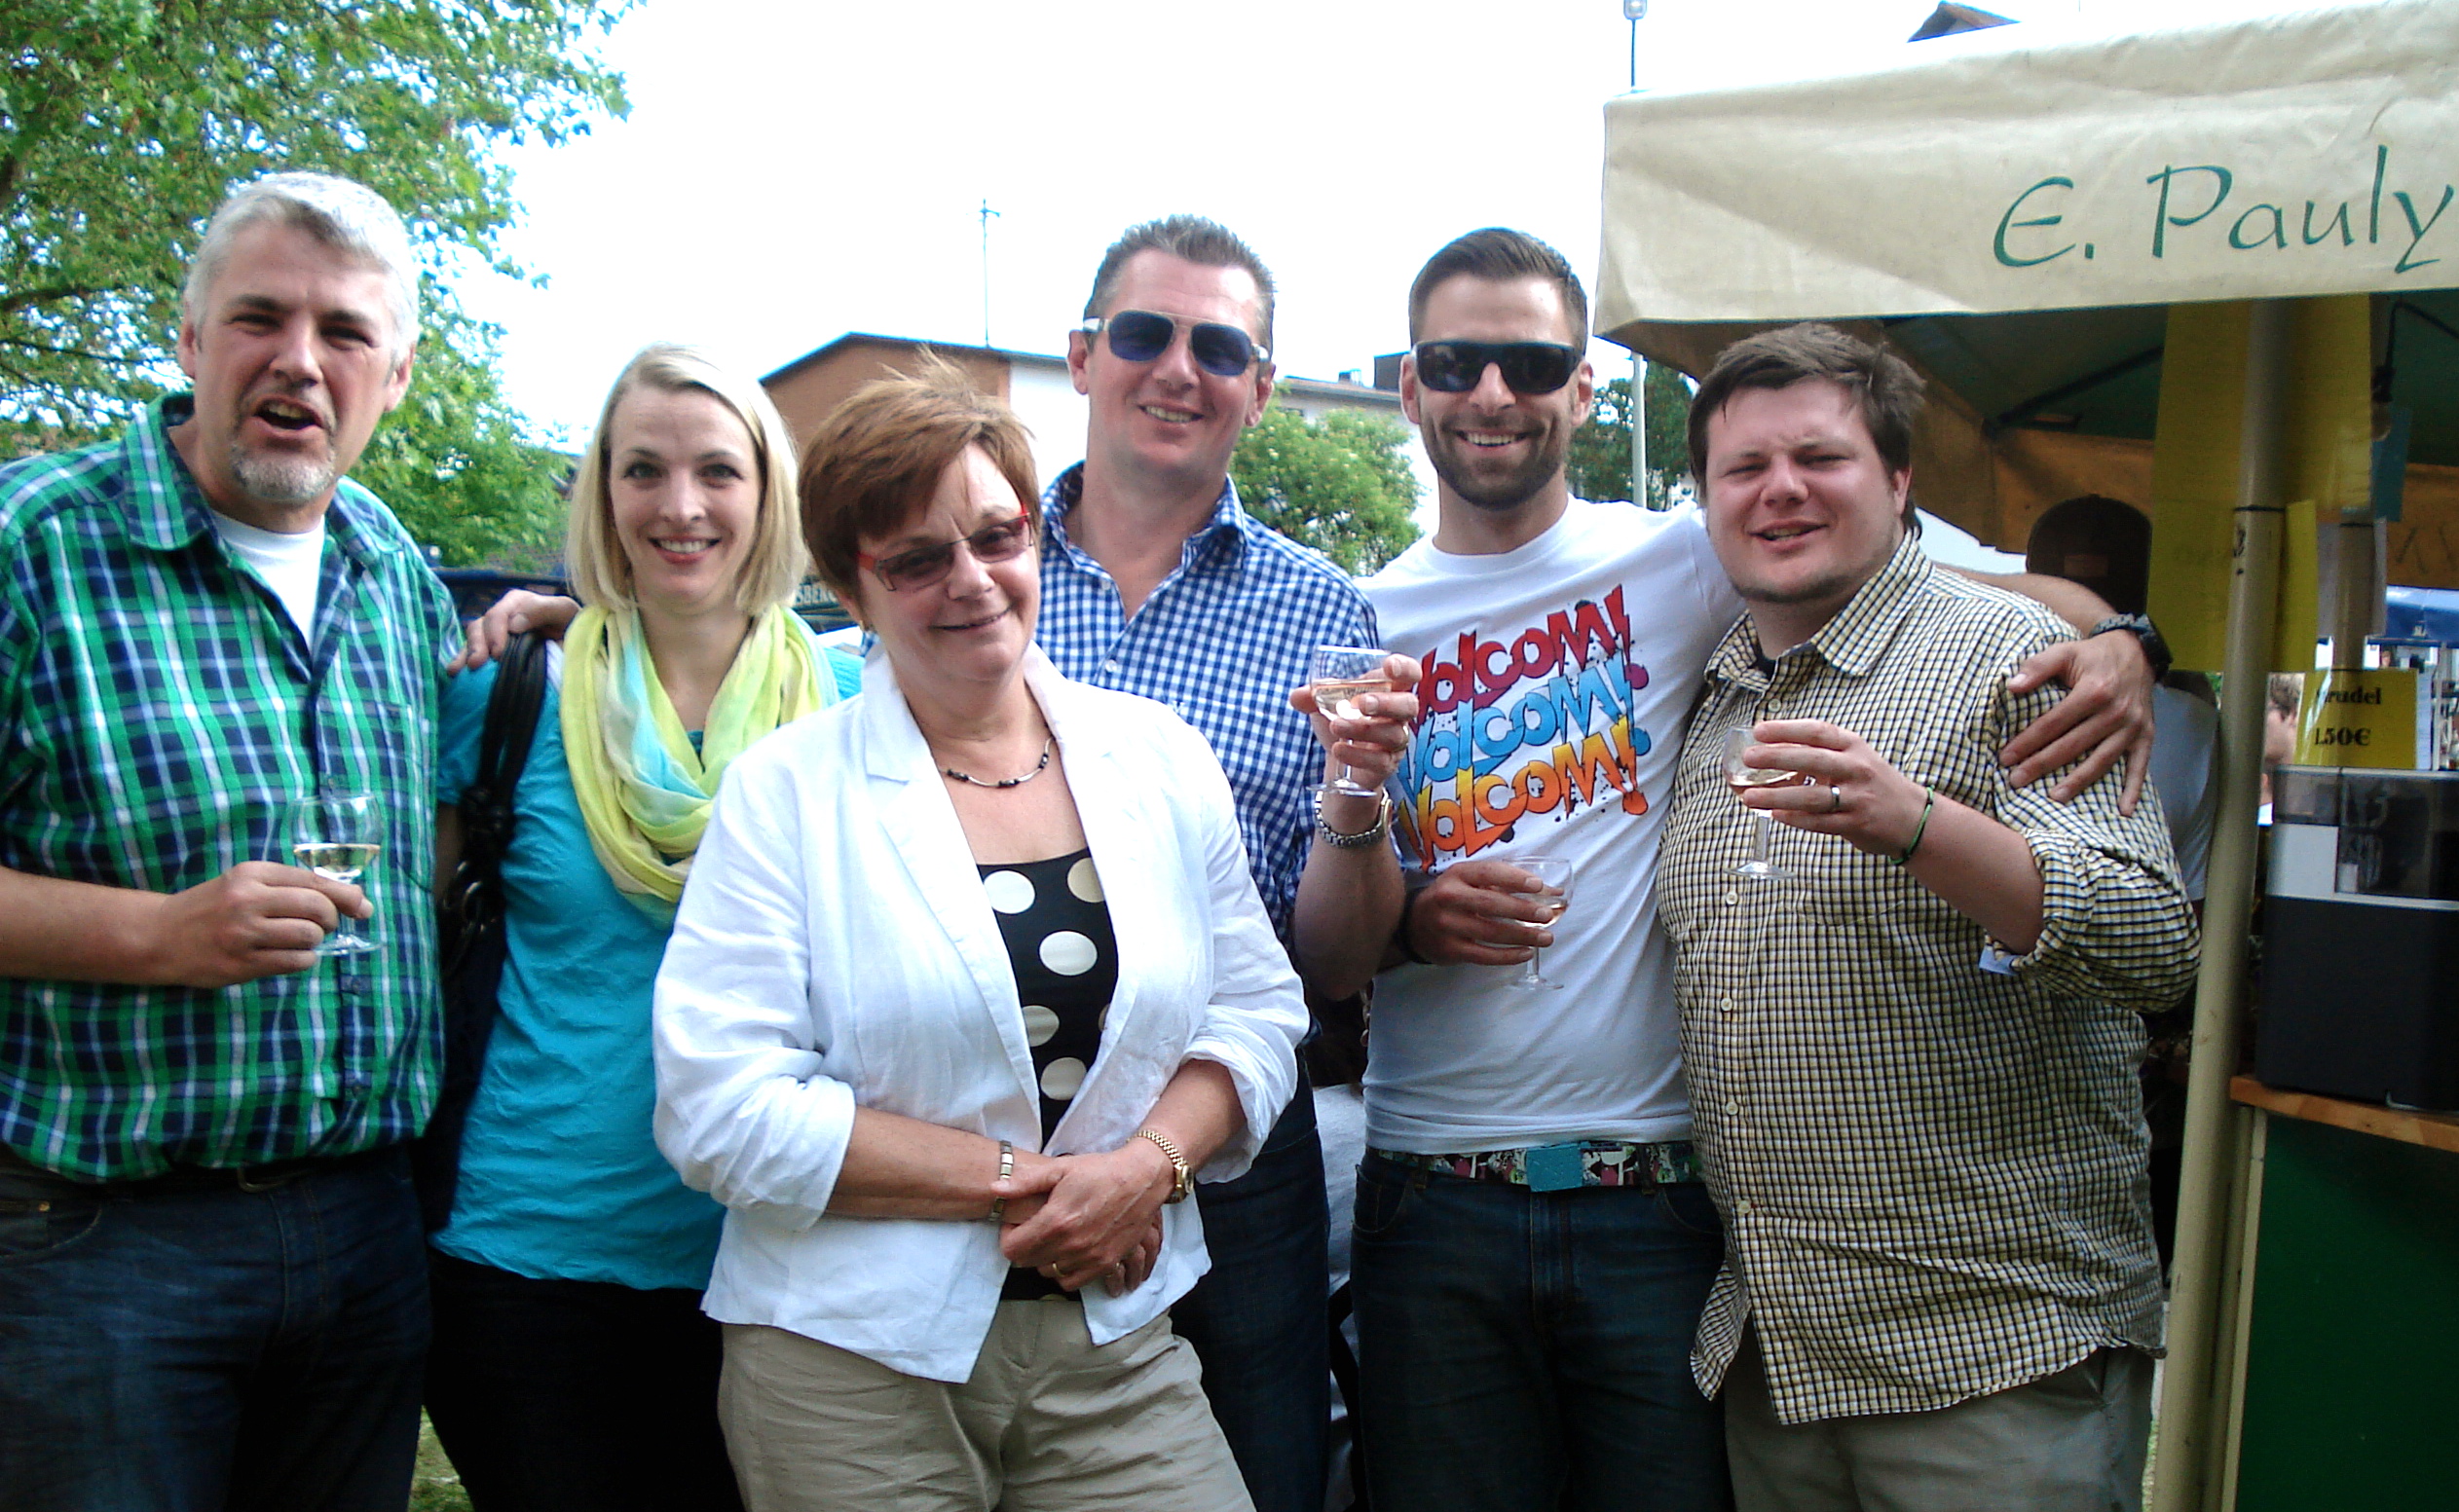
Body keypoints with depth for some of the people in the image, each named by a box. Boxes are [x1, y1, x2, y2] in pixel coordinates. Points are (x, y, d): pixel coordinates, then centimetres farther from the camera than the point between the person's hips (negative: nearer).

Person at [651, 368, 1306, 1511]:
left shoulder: (1158, 758, 5)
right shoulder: (784, 788, -6)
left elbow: (1258, 1012, 8)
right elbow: (722, 1108, -12)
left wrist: (1149, 1165, -11)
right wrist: (1019, 1185, -13)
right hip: (853, 1367, -2)